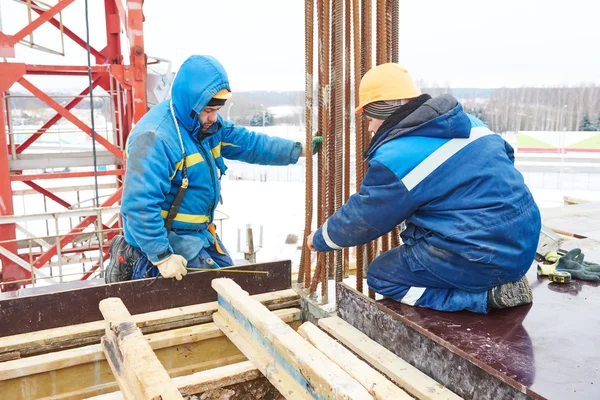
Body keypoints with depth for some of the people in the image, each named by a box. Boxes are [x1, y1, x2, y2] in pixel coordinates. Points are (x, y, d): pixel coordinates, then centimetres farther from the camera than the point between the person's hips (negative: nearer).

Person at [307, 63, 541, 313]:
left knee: (380, 275, 5)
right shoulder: (467, 123, 6)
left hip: (484, 261, -9)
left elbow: (361, 220, -4)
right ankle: (502, 281, 13)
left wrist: (320, 239, 14)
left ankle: (486, 294, -4)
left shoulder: (394, 159, -16)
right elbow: (505, 157, 22)